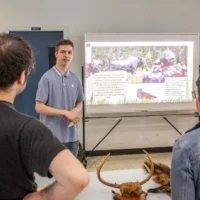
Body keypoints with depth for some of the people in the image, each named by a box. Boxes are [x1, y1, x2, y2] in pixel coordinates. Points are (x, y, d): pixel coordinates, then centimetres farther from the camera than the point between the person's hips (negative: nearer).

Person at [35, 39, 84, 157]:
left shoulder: (76, 79, 7)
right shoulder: (47, 78, -11)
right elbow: (39, 107, -13)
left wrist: (75, 111, -7)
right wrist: (65, 112, -17)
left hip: (72, 136, 6)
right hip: (53, 136, -5)